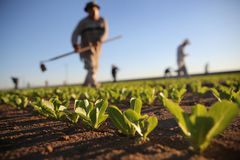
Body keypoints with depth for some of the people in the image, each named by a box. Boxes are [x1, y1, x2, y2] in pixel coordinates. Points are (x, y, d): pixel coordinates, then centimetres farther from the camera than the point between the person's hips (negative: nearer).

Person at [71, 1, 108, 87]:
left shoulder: (102, 21, 5)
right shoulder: (83, 22, -3)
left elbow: (105, 33, -9)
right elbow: (75, 34, -10)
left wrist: (99, 40, -30)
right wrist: (75, 44, -30)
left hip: (96, 47, 4)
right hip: (86, 47, -4)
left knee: (94, 66, 8)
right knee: (91, 65, -20)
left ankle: (86, 84, 22)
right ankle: (94, 83, -29)